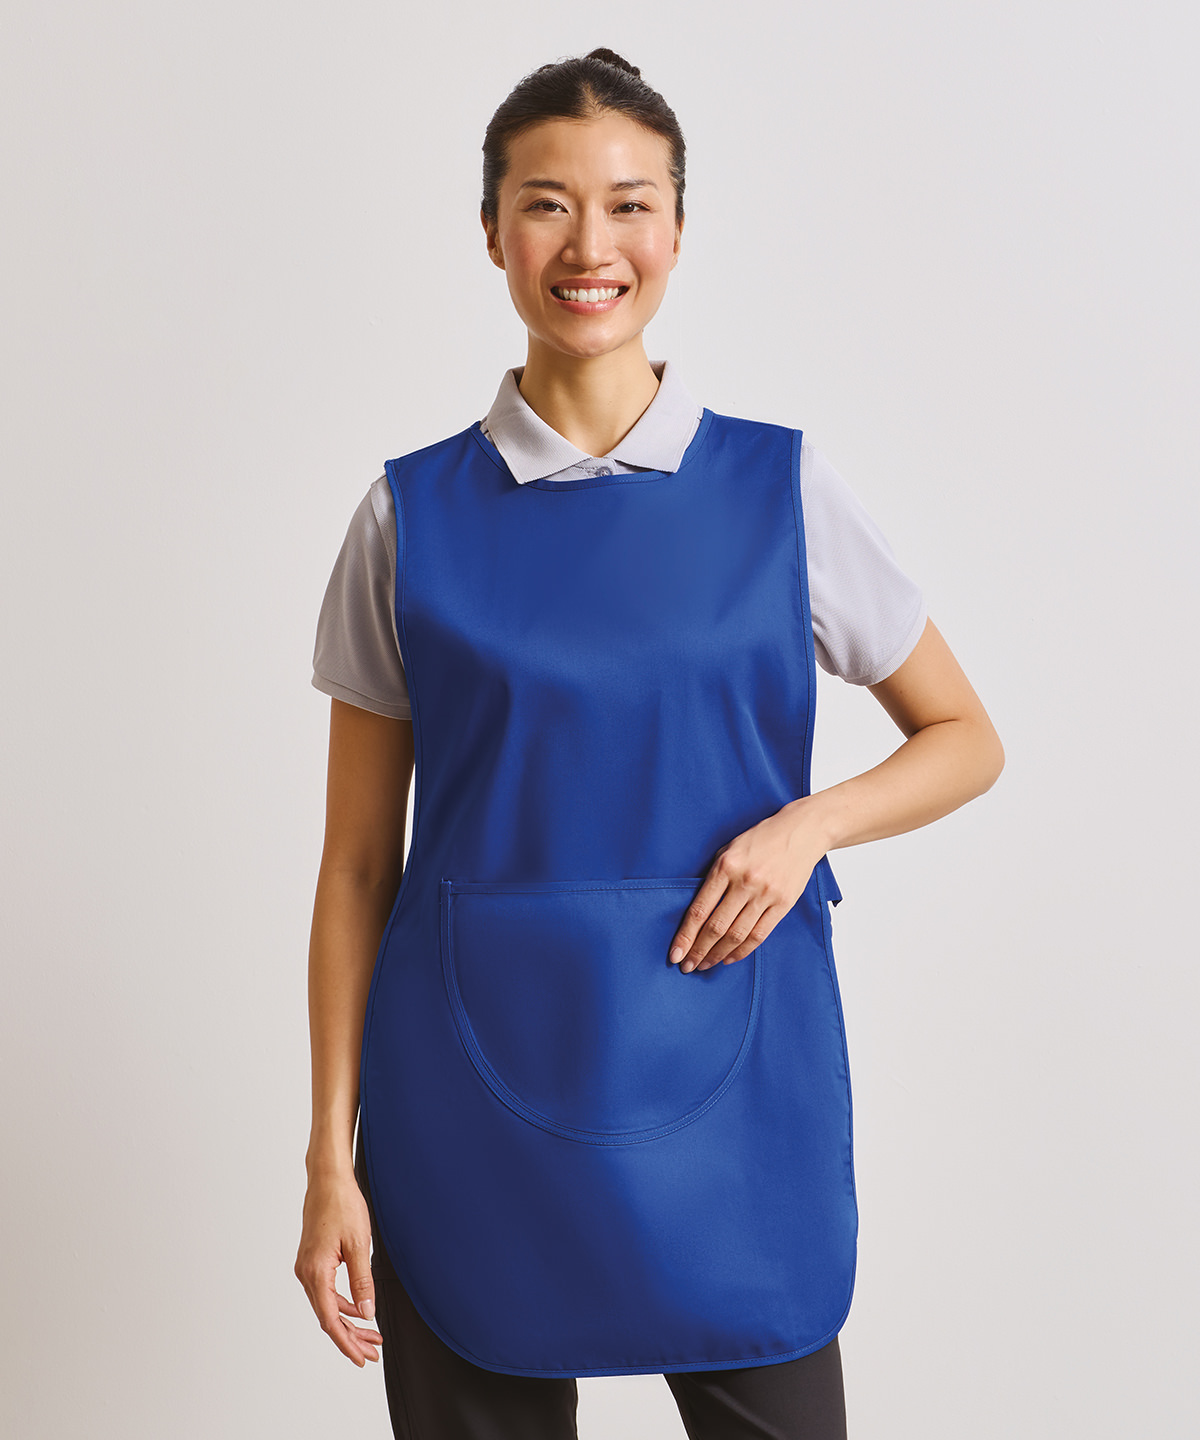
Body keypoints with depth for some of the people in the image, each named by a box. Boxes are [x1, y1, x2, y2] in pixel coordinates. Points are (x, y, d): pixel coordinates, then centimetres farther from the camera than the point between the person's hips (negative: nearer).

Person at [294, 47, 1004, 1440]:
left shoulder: (782, 488, 1)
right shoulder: (410, 518, 1)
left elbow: (966, 739, 10)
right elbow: (358, 864, 2)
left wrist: (807, 821, -9)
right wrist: (332, 1158, -2)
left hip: (730, 1086, 0)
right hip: (473, 1098, 0)